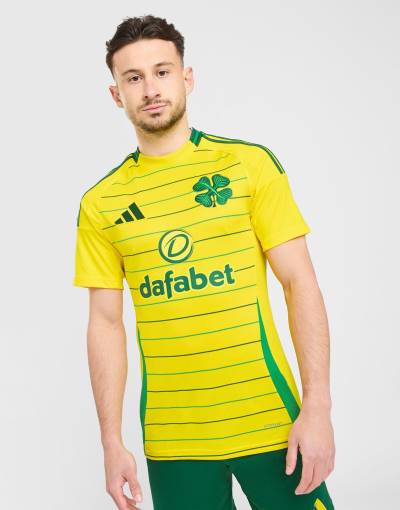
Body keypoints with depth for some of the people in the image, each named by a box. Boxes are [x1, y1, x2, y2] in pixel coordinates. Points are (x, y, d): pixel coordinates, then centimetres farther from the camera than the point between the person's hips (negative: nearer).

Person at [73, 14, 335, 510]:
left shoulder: (250, 163, -2)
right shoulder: (99, 204, 2)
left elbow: (300, 284, -4)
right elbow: (106, 322, 5)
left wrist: (317, 407, -11)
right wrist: (112, 441, 1)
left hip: (269, 419, -1)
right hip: (171, 436, 1)